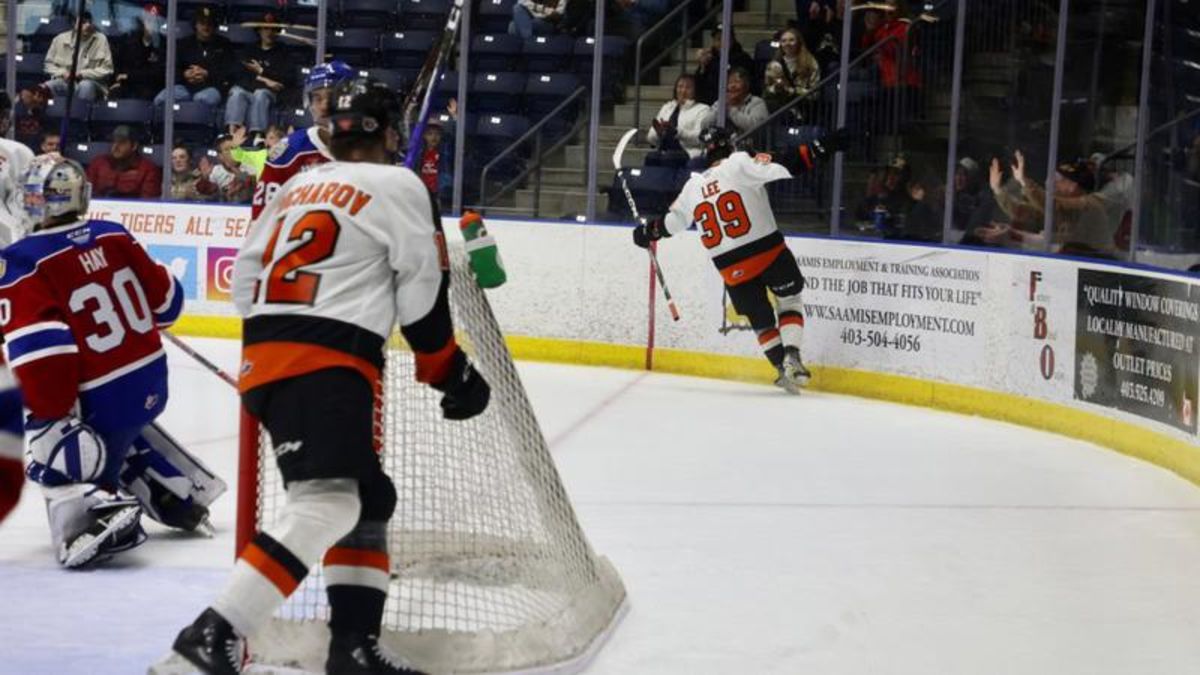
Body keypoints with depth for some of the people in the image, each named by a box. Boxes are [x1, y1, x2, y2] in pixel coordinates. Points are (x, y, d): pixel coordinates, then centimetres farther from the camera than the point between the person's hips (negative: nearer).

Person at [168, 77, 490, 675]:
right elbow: (422, 294, -1)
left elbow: (245, 276, 23)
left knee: (369, 498, 17)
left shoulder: (298, 187, 23)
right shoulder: (399, 185, 2)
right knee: (325, 506, -19)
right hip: (325, 363, -9)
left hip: (265, 358, 9)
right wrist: (453, 373, 9)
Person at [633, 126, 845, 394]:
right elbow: (787, 165, -16)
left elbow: (670, 223, 24)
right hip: (768, 252, -4)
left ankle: (783, 368, 6)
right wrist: (821, 147, -15)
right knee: (790, 301, 15)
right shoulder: (741, 165, -4)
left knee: (762, 321, 18)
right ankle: (791, 355, -4)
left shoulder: (693, 186, 11)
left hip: (731, 269, 4)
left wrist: (647, 232, 43)